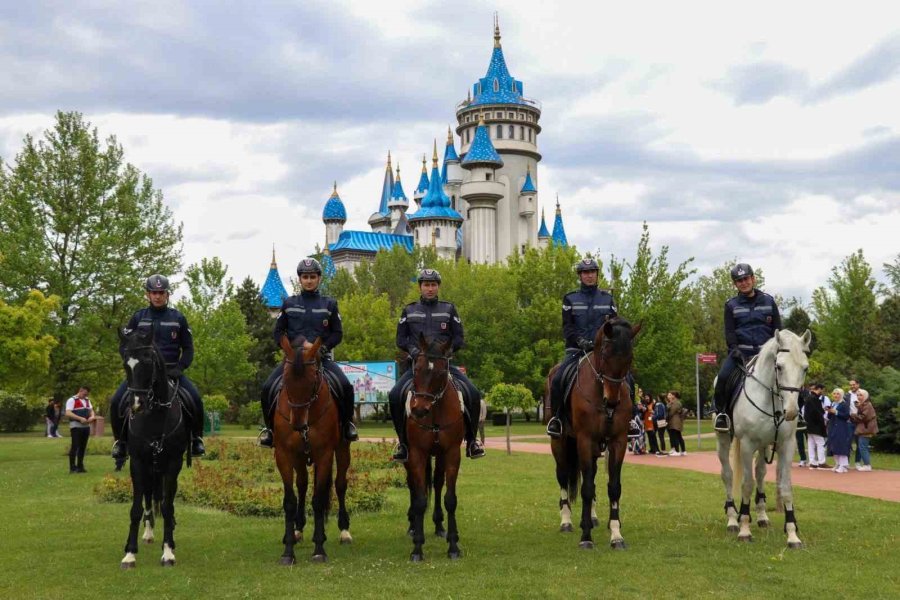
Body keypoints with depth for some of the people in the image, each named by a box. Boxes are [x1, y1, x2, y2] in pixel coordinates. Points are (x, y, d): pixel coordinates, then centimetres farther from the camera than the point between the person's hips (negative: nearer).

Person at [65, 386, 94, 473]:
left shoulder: (87, 400, 17)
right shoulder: (72, 400, -7)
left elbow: (91, 410, 20)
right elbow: (68, 413, -18)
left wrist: (92, 416, -4)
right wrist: (80, 418, -26)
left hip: (86, 426, 7)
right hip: (76, 427, -7)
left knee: (83, 447, 11)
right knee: (75, 447, -7)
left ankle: (80, 466, 19)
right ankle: (72, 467, -3)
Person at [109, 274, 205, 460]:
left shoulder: (178, 318, 7)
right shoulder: (138, 317, 7)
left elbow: (188, 348, 10)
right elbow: (124, 346, 9)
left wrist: (179, 367, -7)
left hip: (171, 371, -1)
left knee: (195, 400, -24)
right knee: (116, 402, -19)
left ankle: (196, 439, -3)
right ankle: (121, 440, 3)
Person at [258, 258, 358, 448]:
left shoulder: (329, 304, 9)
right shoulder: (289, 304, 11)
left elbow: (338, 333, 7)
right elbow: (278, 332, 12)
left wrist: (321, 347, -11)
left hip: (321, 357, -1)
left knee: (345, 386, -25)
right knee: (267, 388, -19)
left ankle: (347, 424, -1)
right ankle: (270, 427, 4)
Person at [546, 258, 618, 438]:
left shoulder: (607, 298, 14)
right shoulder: (570, 299, 8)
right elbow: (567, 327, 0)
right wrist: (580, 340, -18)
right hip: (576, 349, -1)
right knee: (557, 379, -25)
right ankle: (556, 418, -6)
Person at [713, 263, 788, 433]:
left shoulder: (768, 301, 11)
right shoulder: (731, 306, 8)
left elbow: (777, 328, 11)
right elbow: (729, 332, 2)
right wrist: (735, 349, -16)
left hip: (765, 351, 1)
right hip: (740, 352, -1)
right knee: (723, 377, -27)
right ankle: (721, 412, -9)